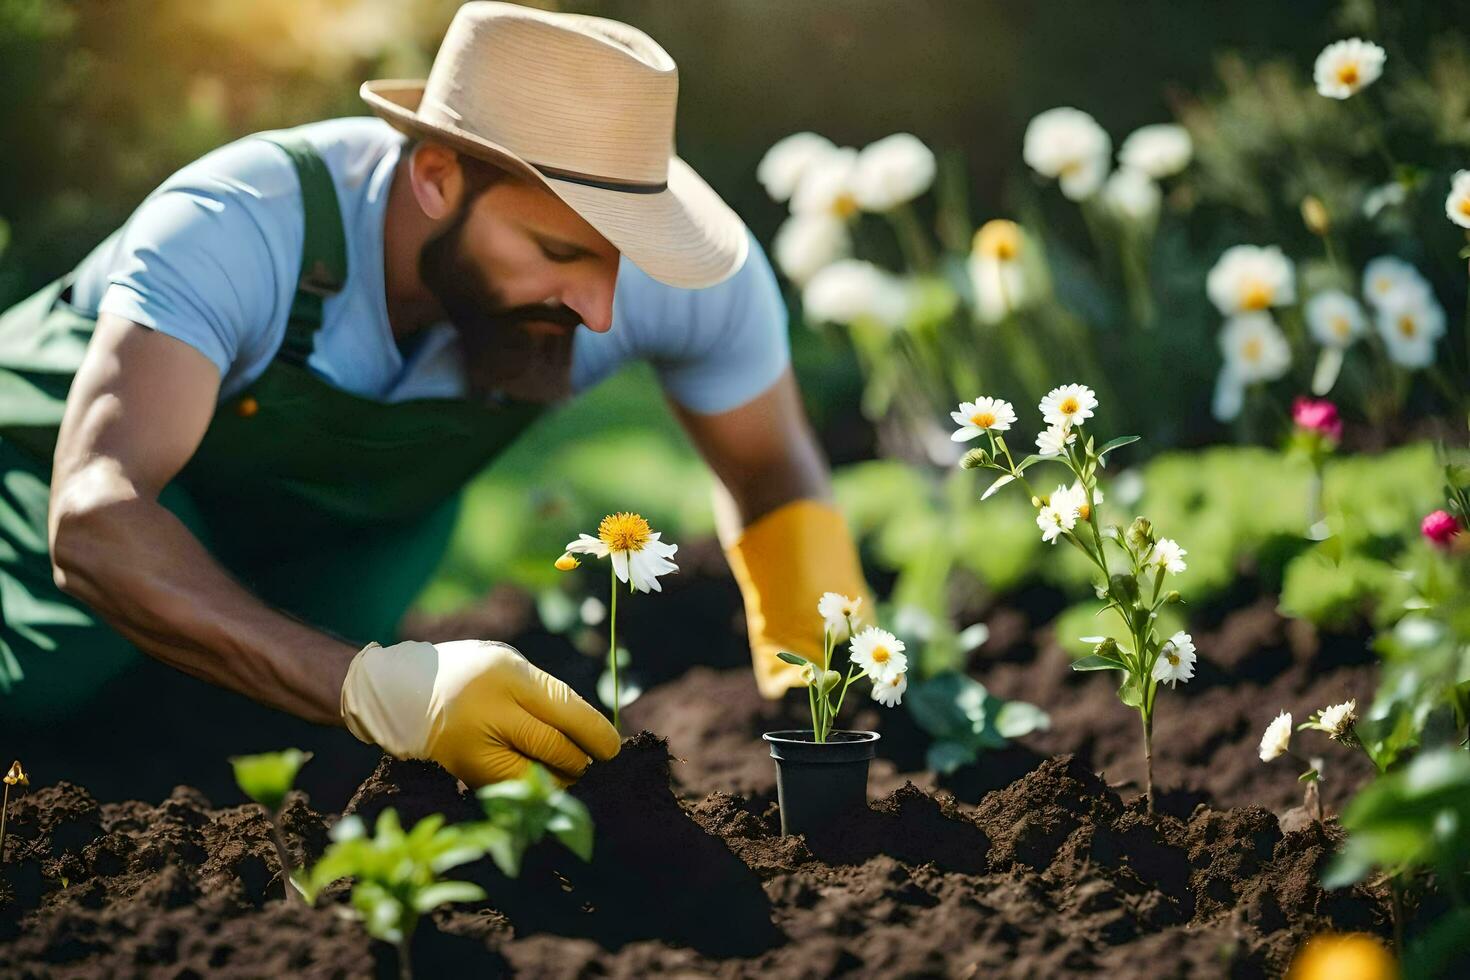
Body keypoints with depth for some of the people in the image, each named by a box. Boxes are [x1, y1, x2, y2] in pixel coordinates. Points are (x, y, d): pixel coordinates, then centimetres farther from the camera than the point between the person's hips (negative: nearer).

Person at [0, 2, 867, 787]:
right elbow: (94, 524, -55)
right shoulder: (239, 228, -42)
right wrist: (379, 687, -68)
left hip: (365, 522, 3)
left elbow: (772, 471, -11)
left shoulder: (669, 267, -30)